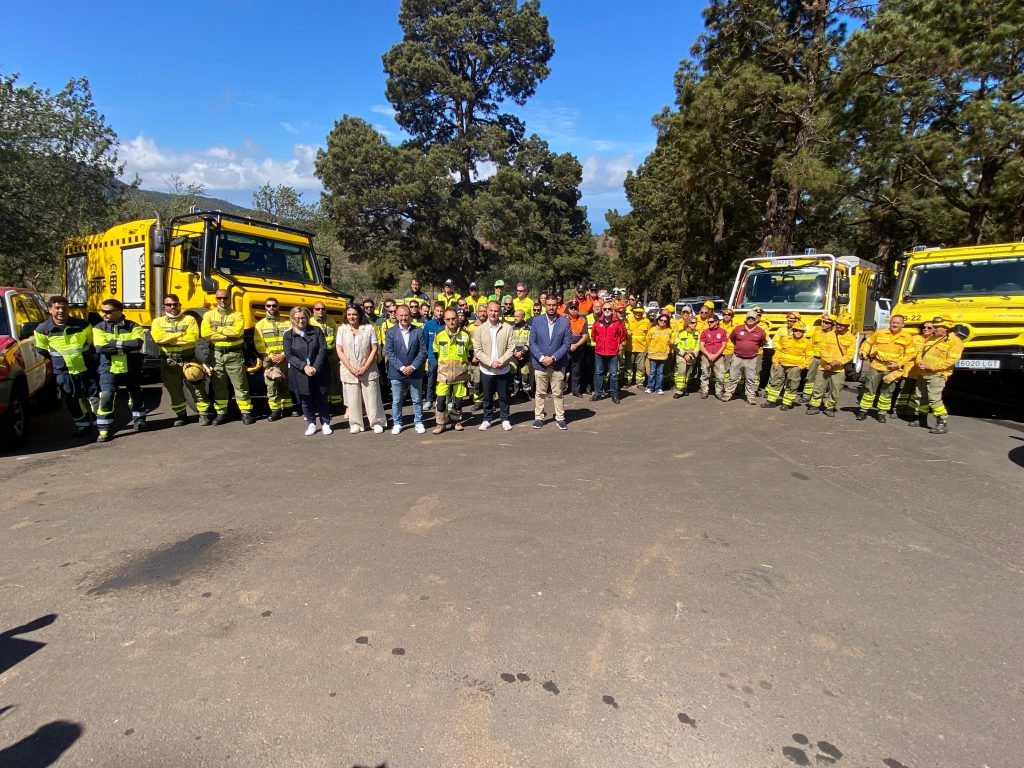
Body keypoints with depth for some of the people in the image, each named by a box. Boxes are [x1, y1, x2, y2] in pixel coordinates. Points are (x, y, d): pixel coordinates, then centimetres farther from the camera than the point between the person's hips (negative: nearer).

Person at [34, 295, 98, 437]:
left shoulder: (82, 325, -4)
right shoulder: (43, 329, -3)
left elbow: (93, 344, 9)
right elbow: (41, 351, 10)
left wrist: (94, 360, 9)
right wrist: (55, 362, 7)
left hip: (87, 369, -1)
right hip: (63, 373, 1)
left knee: (95, 395, 5)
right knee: (72, 402, 7)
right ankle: (83, 424, 19)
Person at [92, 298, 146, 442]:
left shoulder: (133, 327, -3)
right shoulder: (99, 328, 0)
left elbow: (137, 344, -21)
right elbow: (100, 348, -16)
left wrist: (114, 343, -17)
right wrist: (126, 347, -17)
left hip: (131, 369, 0)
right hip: (109, 369, 0)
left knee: (136, 395, 15)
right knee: (106, 397, -12)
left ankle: (139, 419, 38)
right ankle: (105, 430, -3)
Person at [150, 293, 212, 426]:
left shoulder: (189, 319, 2)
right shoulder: (158, 321, 8)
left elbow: (193, 337, -13)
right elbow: (158, 337, -11)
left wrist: (169, 339, -11)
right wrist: (181, 335, -12)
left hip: (188, 360, -2)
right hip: (169, 362, 2)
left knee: (197, 387, -1)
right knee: (174, 390, 9)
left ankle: (203, 414, 9)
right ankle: (180, 415, 23)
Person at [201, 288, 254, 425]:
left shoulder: (237, 315, 0)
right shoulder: (209, 315, 7)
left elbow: (237, 331, -18)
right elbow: (204, 333, -9)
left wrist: (218, 329, -9)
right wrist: (228, 335, -13)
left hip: (234, 355, -3)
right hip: (217, 355, 3)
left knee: (240, 385, 0)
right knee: (218, 386, 9)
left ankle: (246, 412, 6)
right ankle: (221, 413, 19)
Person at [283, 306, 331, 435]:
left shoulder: (316, 331, 4)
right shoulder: (288, 335, 3)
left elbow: (323, 350, -4)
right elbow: (288, 355, -5)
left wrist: (315, 368, -15)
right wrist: (304, 367, -17)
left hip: (319, 373, 0)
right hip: (299, 374, 0)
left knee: (321, 399, 5)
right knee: (305, 400, 8)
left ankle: (325, 423, 20)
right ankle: (311, 424, 24)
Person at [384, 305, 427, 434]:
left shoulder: (418, 331, 1)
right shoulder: (391, 332, 0)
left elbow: (423, 351, -2)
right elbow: (389, 352, -6)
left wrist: (413, 367, -12)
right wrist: (401, 367, -15)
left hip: (415, 372, 1)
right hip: (397, 372, 0)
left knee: (417, 400, 9)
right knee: (396, 401, 7)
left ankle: (418, 422, 21)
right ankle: (397, 424, 20)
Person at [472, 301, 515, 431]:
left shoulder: (507, 328, -4)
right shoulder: (479, 329, -2)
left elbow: (511, 348, -5)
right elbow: (477, 351, -5)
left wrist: (500, 361, -16)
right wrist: (491, 362, -15)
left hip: (503, 369, 0)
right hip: (486, 370, 1)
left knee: (504, 396, 9)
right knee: (487, 396, 10)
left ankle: (505, 419, 22)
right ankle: (487, 419, 23)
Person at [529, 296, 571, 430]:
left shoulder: (565, 321, -2)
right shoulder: (536, 322, 1)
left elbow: (566, 343, -4)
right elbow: (532, 343, 1)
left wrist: (553, 358, -12)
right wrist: (541, 358, -12)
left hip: (558, 364, -1)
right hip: (540, 363, 1)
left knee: (557, 393, 6)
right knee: (540, 393, 8)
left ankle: (560, 419, 15)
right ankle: (538, 418, 17)